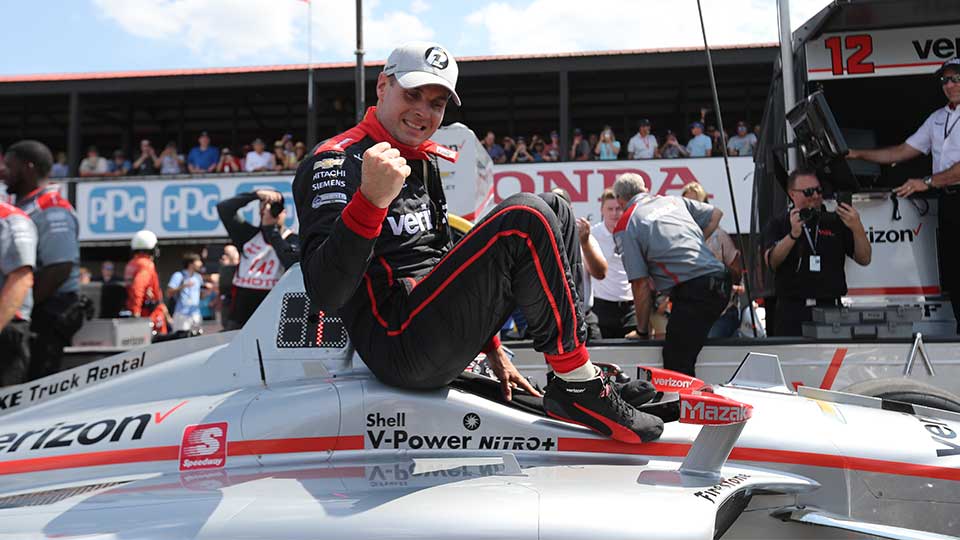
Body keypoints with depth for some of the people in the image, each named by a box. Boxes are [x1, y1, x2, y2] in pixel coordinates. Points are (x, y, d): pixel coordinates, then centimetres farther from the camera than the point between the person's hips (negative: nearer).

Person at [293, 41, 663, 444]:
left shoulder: (425, 163, 18)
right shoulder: (336, 160, -9)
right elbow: (325, 294, -22)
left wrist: (491, 347, 21)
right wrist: (371, 200, -37)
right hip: (398, 347, -9)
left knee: (554, 210, 11)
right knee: (526, 220, -22)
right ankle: (578, 388, -10)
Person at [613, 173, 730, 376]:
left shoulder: (625, 226, 1)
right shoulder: (674, 200, 20)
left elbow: (640, 284, -3)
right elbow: (716, 214, 31)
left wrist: (642, 331, 8)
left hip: (691, 292, -7)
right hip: (721, 282, 7)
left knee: (676, 365, -5)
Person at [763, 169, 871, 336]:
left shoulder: (835, 223, 14)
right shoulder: (778, 224, 8)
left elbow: (864, 259, 9)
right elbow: (771, 261, -8)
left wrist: (857, 228, -8)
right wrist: (793, 235, -24)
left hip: (831, 310, 2)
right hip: (791, 311, -2)